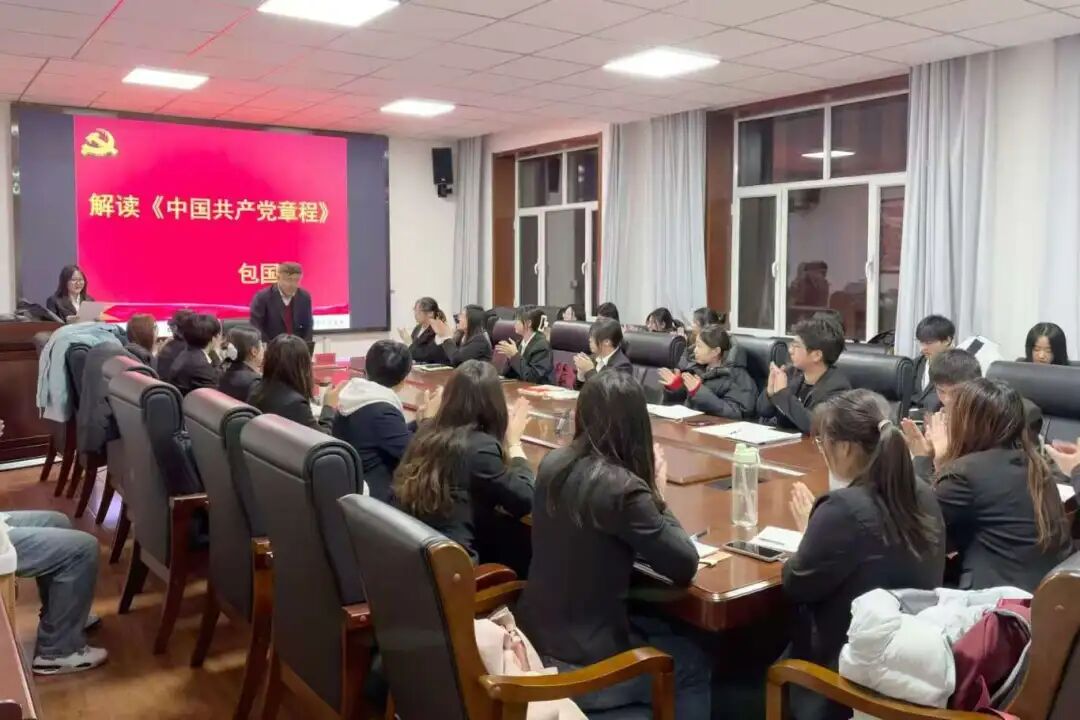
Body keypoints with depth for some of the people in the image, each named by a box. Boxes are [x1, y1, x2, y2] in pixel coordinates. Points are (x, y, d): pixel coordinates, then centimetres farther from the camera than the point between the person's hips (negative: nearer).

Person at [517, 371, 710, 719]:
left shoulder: (553, 464, -3)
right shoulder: (622, 488, -26)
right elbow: (685, 567, -14)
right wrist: (657, 494, -5)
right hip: (578, 660, -7)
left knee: (669, 631, 28)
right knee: (694, 663, 19)